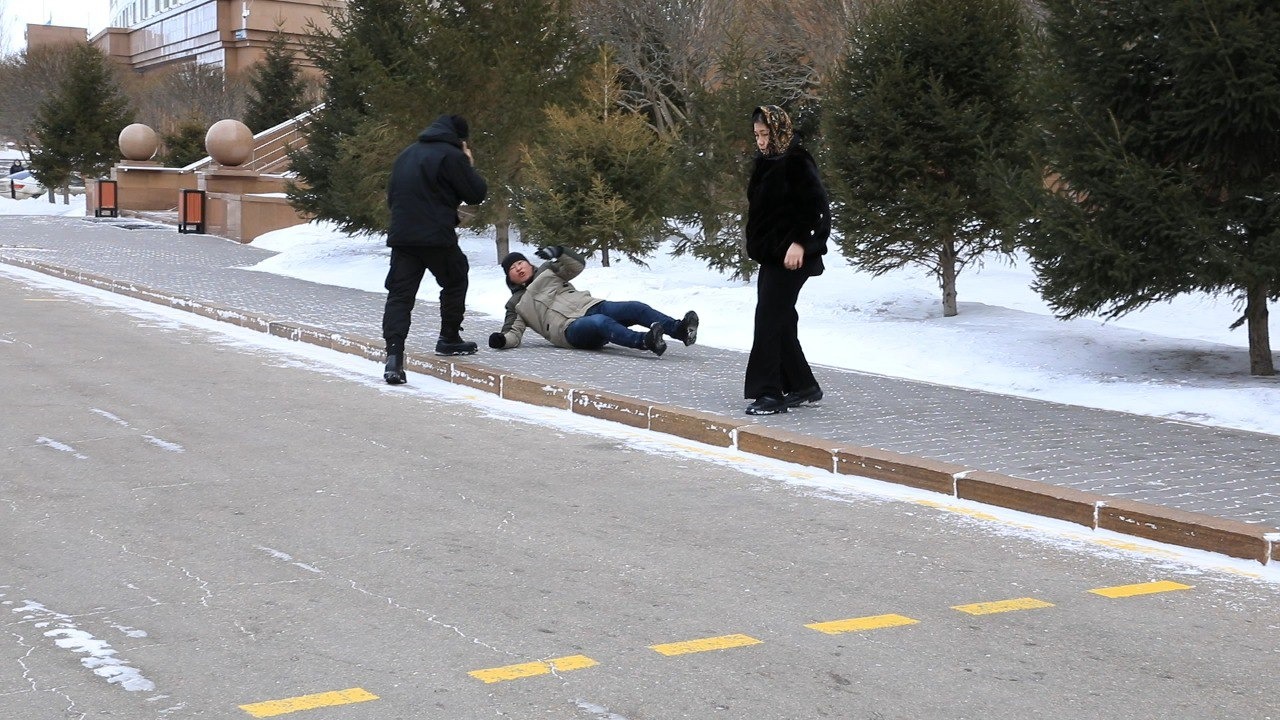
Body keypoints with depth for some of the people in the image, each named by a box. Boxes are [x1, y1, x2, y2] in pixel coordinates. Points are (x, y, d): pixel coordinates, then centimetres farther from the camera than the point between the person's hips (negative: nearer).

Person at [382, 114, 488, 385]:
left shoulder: (406, 155, 19)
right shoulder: (451, 156, -5)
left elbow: (391, 196, 24)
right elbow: (476, 194, -2)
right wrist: (469, 166, 13)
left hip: (401, 236, 5)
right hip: (437, 237, -5)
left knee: (399, 294, 0)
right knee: (455, 281, 20)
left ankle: (394, 352, -17)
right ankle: (449, 339, 26)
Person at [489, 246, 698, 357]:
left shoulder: (547, 271, 27)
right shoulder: (516, 304, 21)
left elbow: (577, 266, 16)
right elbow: (513, 333, 11)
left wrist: (559, 254, -5)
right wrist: (501, 340, -14)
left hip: (590, 307, 5)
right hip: (570, 329, -4)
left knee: (635, 308, -22)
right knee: (601, 322, -39)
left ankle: (679, 329, -38)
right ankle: (645, 341, -62)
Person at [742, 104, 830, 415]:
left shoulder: (796, 162, -12)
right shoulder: (766, 163, 14)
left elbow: (817, 205, -18)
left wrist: (800, 243, -23)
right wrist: (758, 247, 13)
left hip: (790, 258, -9)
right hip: (770, 257, 9)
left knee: (769, 322, -10)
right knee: (781, 323, 12)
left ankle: (769, 392, -7)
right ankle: (803, 386, 21)